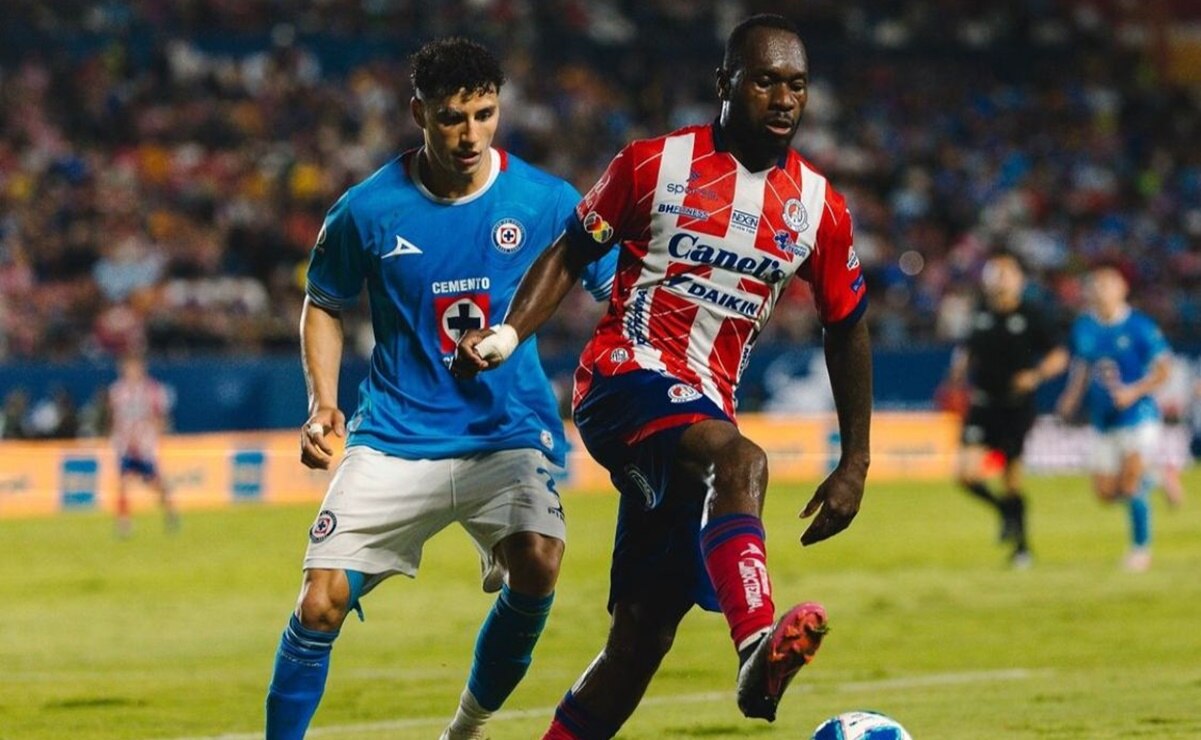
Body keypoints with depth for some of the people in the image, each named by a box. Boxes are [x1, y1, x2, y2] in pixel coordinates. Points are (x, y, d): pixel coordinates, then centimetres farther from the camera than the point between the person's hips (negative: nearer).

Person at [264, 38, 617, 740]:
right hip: (396, 438, 1)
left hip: (510, 434, 0)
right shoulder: (369, 209, -4)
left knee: (537, 564, -26)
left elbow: (621, 291, 5)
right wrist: (323, 402, -2)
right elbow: (325, 305, 12)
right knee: (321, 602, -11)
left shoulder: (547, 201, -5)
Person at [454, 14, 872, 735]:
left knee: (643, 634, 2)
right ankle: (758, 645, -58)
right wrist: (509, 333, -9)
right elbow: (570, 255, 8)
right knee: (739, 459, -38)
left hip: (704, 409, 5)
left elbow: (847, 330, 17)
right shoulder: (655, 164, -1)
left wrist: (855, 464, 15)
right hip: (626, 375, -5)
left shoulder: (820, 208, 8)